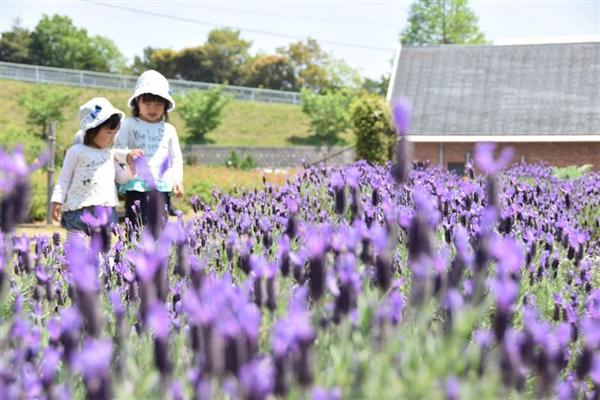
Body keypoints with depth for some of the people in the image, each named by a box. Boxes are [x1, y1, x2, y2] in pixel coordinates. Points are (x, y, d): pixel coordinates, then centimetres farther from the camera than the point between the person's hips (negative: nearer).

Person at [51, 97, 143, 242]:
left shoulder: (110, 154, 13)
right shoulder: (77, 152, -1)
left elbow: (121, 177, 16)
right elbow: (64, 179, 1)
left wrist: (131, 167, -3)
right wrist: (57, 202, -4)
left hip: (105, 210, 5)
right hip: (78, 209, -5)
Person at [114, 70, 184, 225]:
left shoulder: (168, 129, 13)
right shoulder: (130, 125, 5)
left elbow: (176, 158, 14)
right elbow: (117, 149, -1)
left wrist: (178, 180, 1)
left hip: (162, 187, 3)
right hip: (137, 187, -3)